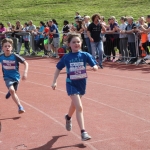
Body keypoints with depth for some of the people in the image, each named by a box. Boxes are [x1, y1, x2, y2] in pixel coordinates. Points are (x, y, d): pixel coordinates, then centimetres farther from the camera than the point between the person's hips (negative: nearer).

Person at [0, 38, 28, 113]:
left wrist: (25, 72, -23)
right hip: (7, 77, 0)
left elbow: (25, 63, -11)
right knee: (12, 90, -23)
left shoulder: (15, 56, -16)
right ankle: (20, 107, -15)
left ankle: (9, 92, 52)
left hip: (16, 77, 1)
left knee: (13, 92, 12)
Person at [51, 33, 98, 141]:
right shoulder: (66, 57, -7)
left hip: (82, 83, 3)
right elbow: (58, 69, 6)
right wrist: (55, 82, 1)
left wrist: (94, 67, -32)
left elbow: (95, 66, -9)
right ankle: (83, 132, -13)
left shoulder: (85, 55, -7)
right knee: (79, 107, -16)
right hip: (71, 84, -3)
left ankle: (68, 117, 57)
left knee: (74, 104, 25)